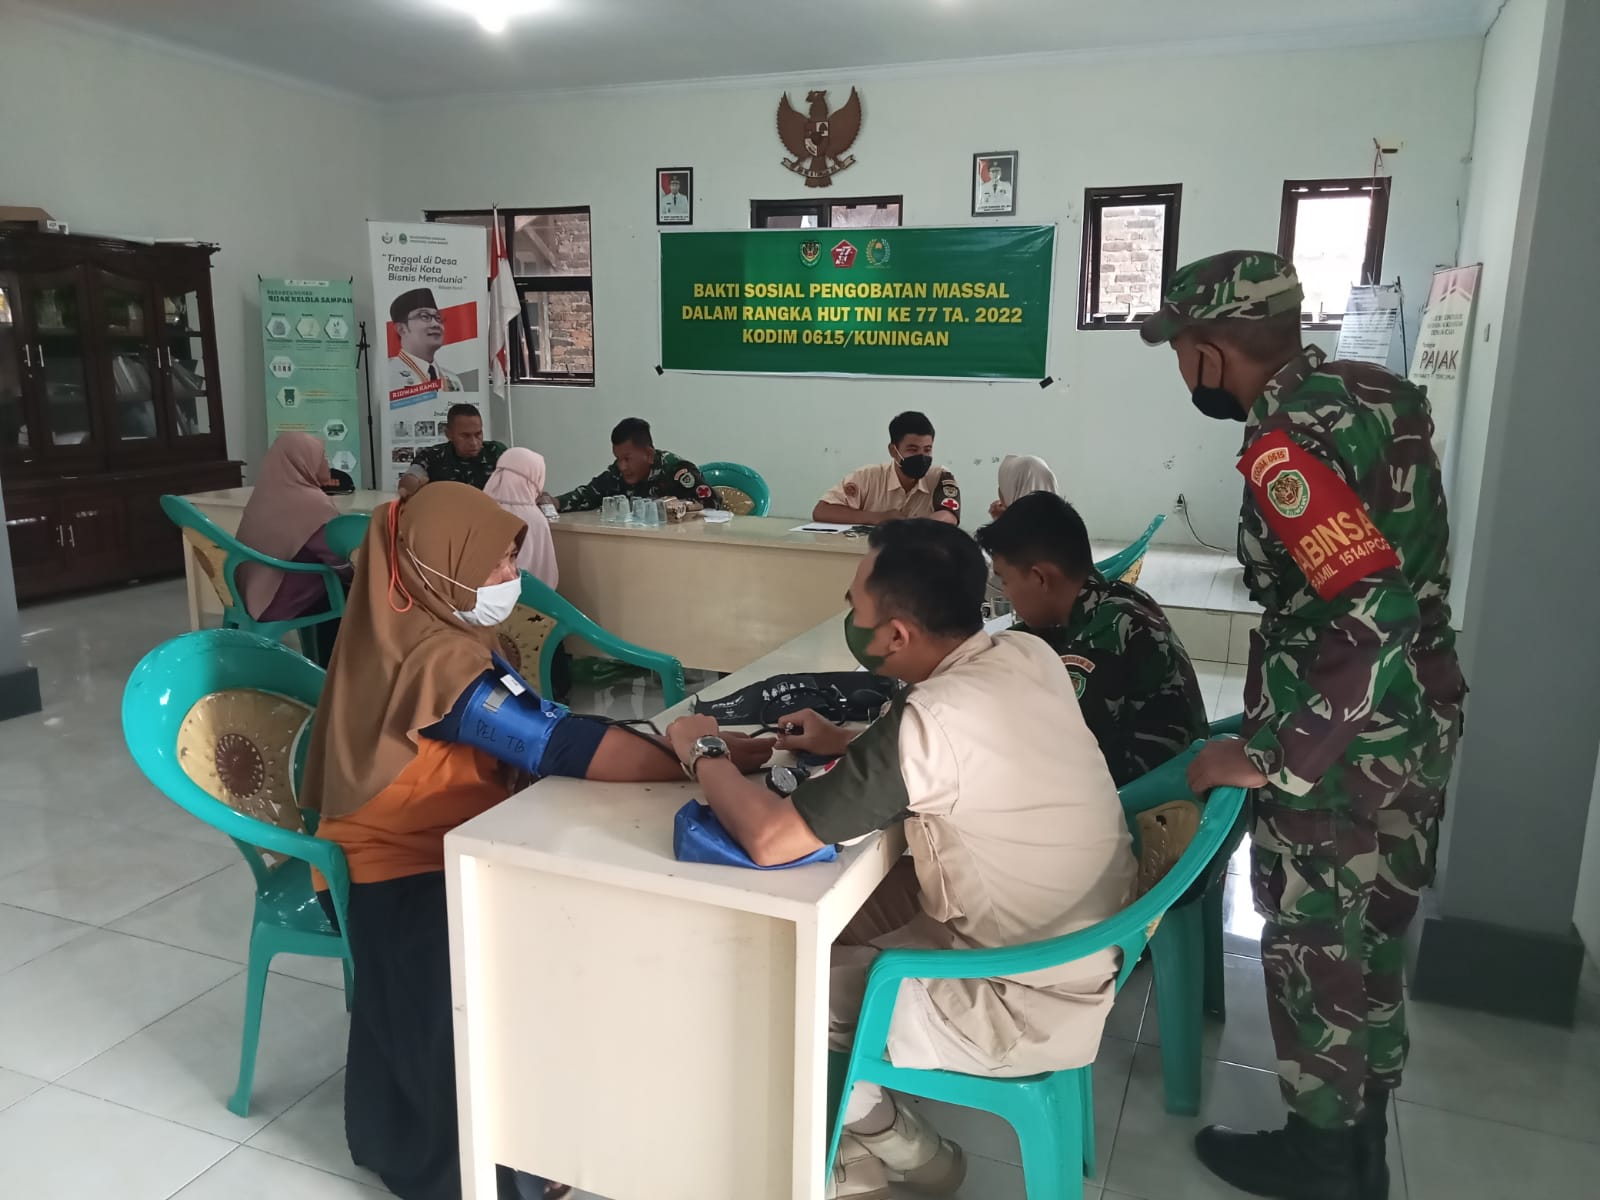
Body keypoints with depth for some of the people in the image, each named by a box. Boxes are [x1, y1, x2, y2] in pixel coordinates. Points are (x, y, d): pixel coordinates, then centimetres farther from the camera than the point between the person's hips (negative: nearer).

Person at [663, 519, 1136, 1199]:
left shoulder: (931, 720, -32)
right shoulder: (1027, 655, -7)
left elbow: (772, 839, -28)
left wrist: (704, 754, -10)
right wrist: (849, 747, 5)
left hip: (1029, 1005, -8)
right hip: (1081, 944, 8)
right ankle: (877, 1143, 27)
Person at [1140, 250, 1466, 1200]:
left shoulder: (1287, 443, -24)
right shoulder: (1372, 389, 4)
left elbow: (1371, 618, -32)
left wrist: (1270, 759, -24)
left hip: (1345, 741, -9)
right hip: (1418, 718, 9)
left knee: (1313, 947, 11)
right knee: (1373, 936, 21)